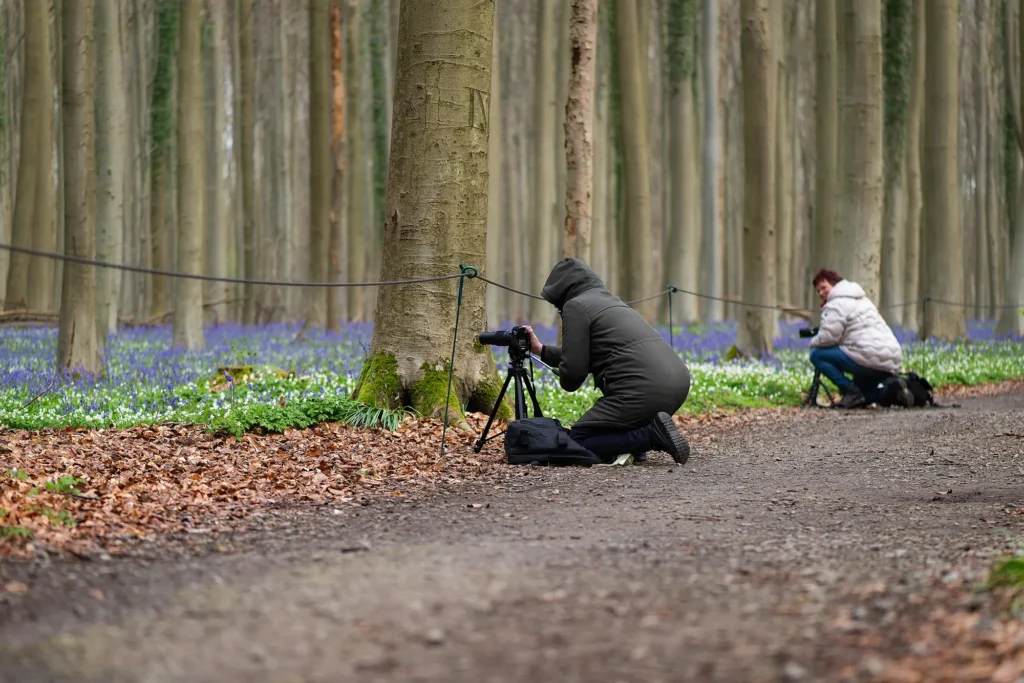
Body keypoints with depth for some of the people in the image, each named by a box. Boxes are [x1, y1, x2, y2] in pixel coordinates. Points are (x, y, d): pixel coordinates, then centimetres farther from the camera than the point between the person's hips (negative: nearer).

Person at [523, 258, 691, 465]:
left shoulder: (576, 305, 1)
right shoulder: (612, 301, 28)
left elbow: (574, 368, -3)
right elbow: (585, 354, 40)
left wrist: (566, 382, 19)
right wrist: (542, 351, 46)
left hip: (645, 390, -9)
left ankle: (652, 434, -14)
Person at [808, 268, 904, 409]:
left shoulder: (837, 304, -5)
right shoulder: (862, 299, 28)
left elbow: (828, 337, -15)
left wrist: (813, 342, 6)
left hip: (870, 358, -10)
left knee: (817, 354, -5)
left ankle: (851, 391, -12)